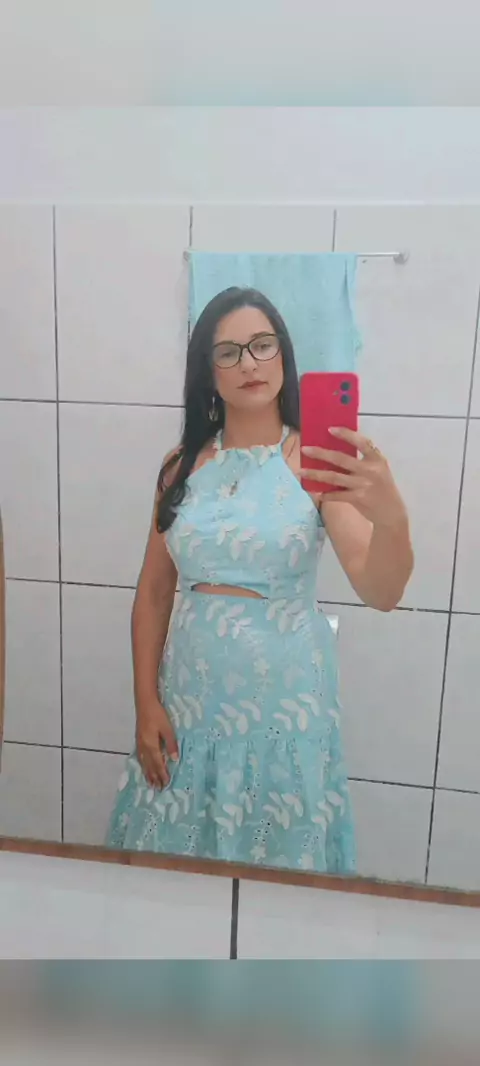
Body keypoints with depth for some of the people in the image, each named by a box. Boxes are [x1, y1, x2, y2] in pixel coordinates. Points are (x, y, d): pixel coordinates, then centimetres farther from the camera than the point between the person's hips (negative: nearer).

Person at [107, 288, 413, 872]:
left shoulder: (317, 462, -10)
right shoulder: (184, 465, 0)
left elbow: (381, 594, -21)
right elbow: (153, 593, 4)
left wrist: (392, 516, -41)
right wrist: (146, 704, 0)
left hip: (285, 699, -2)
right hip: (190, 696, 3)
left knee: (278, 867, 15)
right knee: (176, 857, 18)